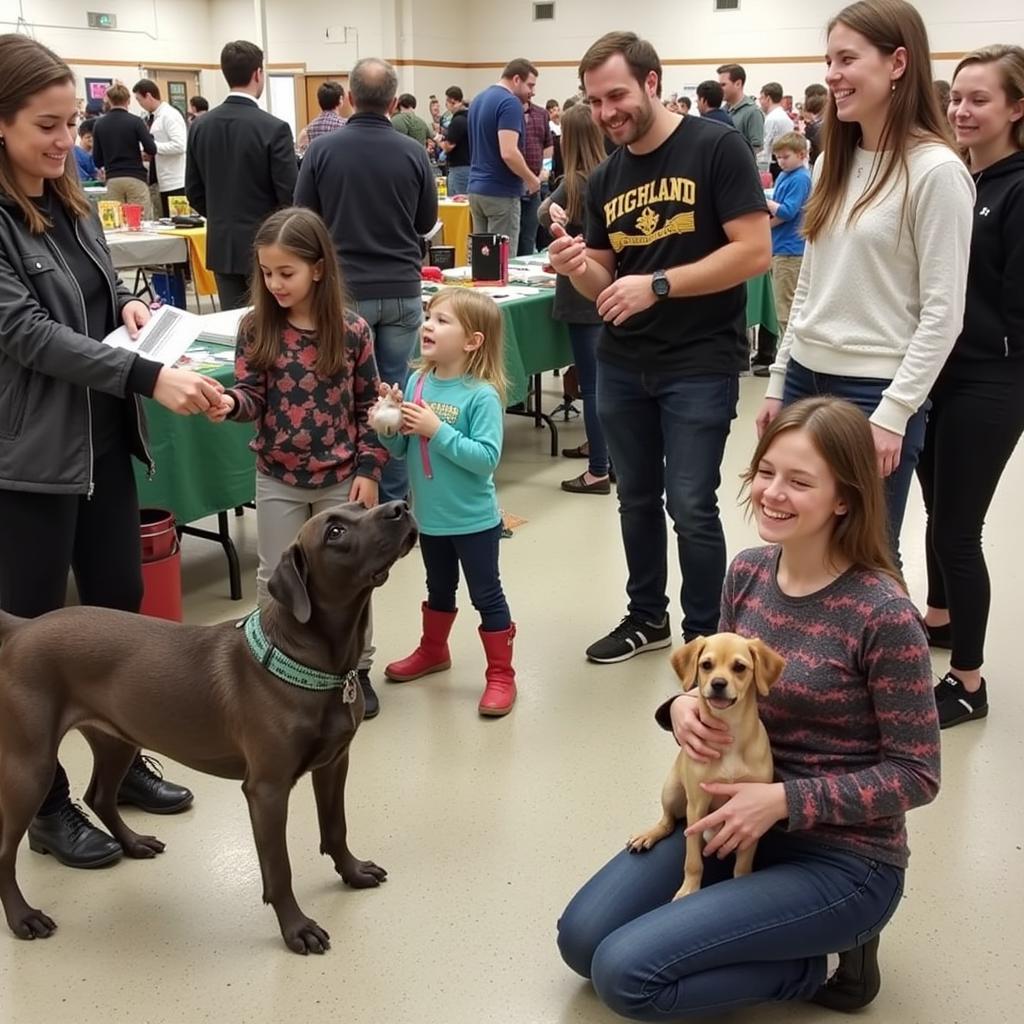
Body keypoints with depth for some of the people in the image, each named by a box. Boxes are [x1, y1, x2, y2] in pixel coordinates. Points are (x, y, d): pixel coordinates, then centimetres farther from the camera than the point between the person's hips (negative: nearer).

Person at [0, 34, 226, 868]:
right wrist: (149, 378, -32)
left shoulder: (70, 201, 9)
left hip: (104, 438, 8)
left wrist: (126, 302, -1)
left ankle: (122, 759, 33)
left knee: (120, 601, 16)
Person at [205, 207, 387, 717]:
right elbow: (253, 399, -7)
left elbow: (369, 406, -3)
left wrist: (368, 469, -6)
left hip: (340, 477, -1)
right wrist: (228, 402, -30)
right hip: (277, 478, 1)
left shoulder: (351, 330, -9)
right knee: (275, 578, 12)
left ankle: (356, 668, 29)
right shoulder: (256, 329, -7)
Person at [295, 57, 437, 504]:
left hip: (347, 290, -1)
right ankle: (393, 498, 13)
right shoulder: (413, 152, -3)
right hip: (402, 290, 1)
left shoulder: (323, 149, -6)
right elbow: (427, 221, 9)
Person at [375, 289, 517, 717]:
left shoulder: (482, 395, -20)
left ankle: (501, 675, 22)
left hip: (473, 519, -6)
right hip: (430, 516, 6)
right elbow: (400, 450, 3)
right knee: (439, 589, 26)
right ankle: (432, 651, 47)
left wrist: (437, 430, -29)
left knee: (486, 596, 9)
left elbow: (487, 458, -26)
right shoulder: (417, 382, -3)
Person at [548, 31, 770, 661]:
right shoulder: (605, 179, 8)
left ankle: (704, 638, 15)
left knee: (691, 506, -2)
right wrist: (578, 268, -11)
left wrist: (657, 285, -21)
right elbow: (605, 285, 12)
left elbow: (756, 252, -16)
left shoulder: (717, 148, -10)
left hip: (700, 363, -6)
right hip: (622, 363, 6)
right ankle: (648, 617, 33)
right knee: (637, 499, 15)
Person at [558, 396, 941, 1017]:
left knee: (625, 972, -16)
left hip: (842, 856, -7)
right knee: (581, 939, 0)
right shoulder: (748, 572, -3)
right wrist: (684, 706, -13)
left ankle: (818, 963, 3)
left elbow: (917, 774, -15)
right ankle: (756, 920, 14)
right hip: (741, 816, 7)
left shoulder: (883, 614, -23)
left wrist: (784, 800, -23)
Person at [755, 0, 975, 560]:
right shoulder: (834, 162, 10)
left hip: (875, 390, -7)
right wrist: (779, 381, 13)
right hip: (805, 378, 7)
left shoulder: (936, 170, -12)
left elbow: (942, 314, -14)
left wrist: (893, 413, -17)